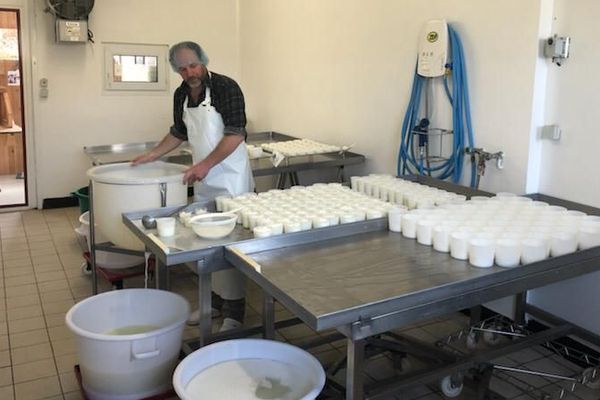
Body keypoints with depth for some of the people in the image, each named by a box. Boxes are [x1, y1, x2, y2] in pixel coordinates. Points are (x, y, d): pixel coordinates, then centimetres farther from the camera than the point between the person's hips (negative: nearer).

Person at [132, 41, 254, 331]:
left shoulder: (225, 88, -13)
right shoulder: (181, 95, 9)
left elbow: (236, 134, -19)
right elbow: (178, 133, 23)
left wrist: (206, 164, -22)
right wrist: (151, 156, 17)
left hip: (230, 177, -7)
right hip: (203, 178, 7)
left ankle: (234, 312, 5)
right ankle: (215, 300, 26)